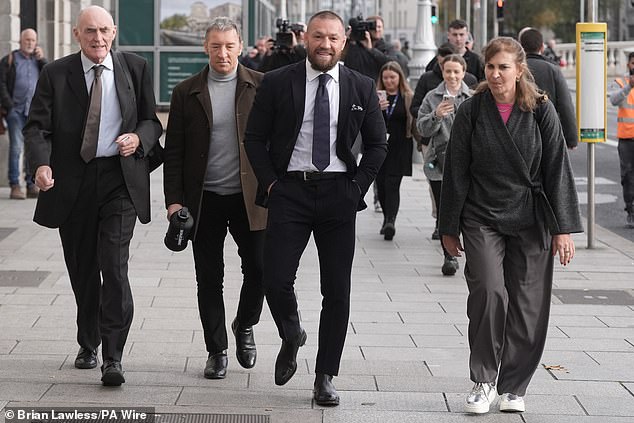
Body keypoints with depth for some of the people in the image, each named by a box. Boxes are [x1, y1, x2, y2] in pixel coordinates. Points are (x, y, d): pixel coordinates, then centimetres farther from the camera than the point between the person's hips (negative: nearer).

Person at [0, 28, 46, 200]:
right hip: (16, 110, -3)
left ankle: (31, 185, 8)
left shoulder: (38, 60, 15)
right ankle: (15, 186, -9)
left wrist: (42, 60, -4)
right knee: (16, 147, -9)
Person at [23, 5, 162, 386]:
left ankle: (112, 358, -12)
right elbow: (38, 126, -4)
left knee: (114, 266, -13)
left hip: (121, 179, -1)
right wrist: (42, 164, -24)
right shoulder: (56, 74, 2)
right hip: (72, 181, 1)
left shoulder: (135, 68, 5)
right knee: (83, 270, 12)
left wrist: (139, 137, -12)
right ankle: (88, 345, 31)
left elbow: (152, 120, 11)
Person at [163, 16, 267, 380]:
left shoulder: (261, 86, 1)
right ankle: (217, 350, 17)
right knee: (209, 278, 5)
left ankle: (245, 326, 27)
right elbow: (174, 151, 4)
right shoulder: (187, 92, 3)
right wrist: (174, 199, -4)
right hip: (204, 200, 1)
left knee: (259, 269, -1)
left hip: (250, 197, -1)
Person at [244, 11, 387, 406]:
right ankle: (292, 338, 23)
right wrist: (270, 182, -3)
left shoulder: (361, 87, 5)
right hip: (289, 190, -1)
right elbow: (255, 137, 6)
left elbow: (377, 144, 11)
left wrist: (358, 186, 1)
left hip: (339, 192, 1)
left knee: (337, 291, 2)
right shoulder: (277, 83, 1)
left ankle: (326, 377, 13)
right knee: (276, 280, -10)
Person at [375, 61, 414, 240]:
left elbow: (414, 122, 6)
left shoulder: (408, 98, 3)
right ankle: (388, 219, 23)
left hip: (399, 148, -3)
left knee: (392, 185, -12)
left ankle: (390, 221, -21)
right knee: (381, 184, 7)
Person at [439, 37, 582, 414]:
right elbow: (456, 172, 5)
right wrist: (449, 227, 6)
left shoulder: (540, 111, -1)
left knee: (527, 306, 2)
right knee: (489, 292, -19)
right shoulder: (472, 111, 0)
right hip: (483, 220, -1)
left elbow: (558, 170, 1)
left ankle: (513, 387, 17)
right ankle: (483, 381, -3)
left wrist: (563, 227, -4)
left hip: (531, 222, 1)